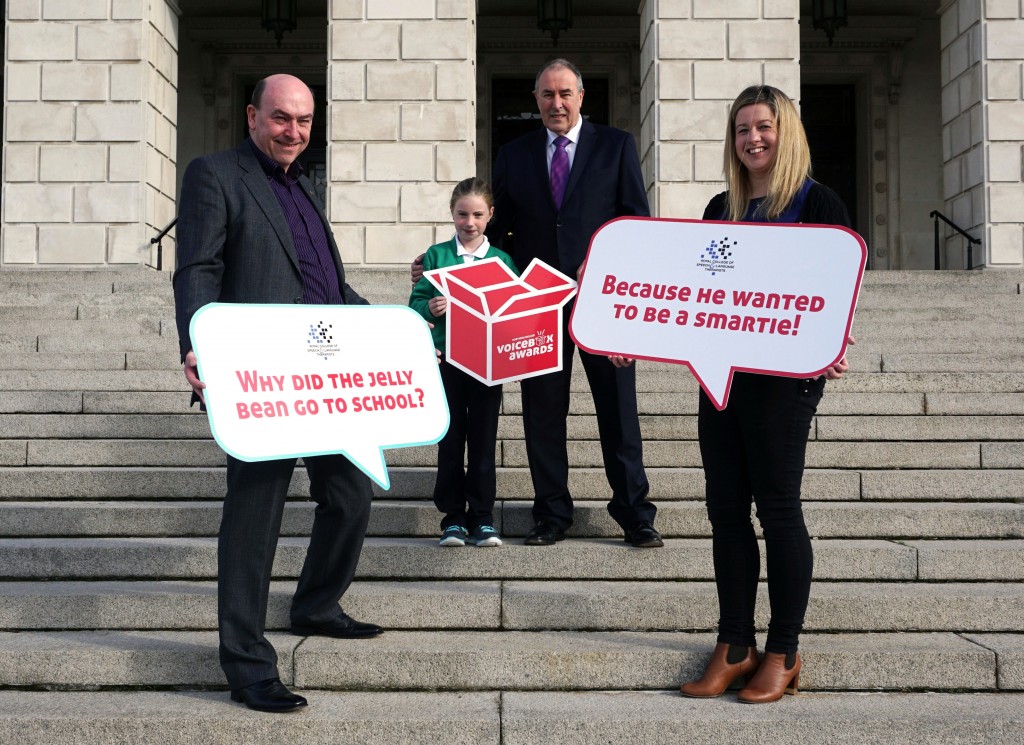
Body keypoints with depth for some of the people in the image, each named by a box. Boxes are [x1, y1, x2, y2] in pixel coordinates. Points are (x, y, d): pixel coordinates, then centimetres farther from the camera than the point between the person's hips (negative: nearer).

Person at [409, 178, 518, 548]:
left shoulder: (503, 260, 7)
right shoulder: (436, 255, 4)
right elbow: (416, 301, 2)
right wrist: (429, 308, -18)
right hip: (447, 359, -1)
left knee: (484, 438, 4)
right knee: (450, 438, 4)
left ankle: (482, 517, 12)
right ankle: (452, 517, 12)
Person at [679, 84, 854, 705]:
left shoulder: (816, 203, -3)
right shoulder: (721, 208, 15)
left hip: (782, 377, -6)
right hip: (720, 370, 6)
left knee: (778, 509, 0)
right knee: (726, 509, 6)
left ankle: (783, 654, 12)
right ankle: (735, 647, 16)